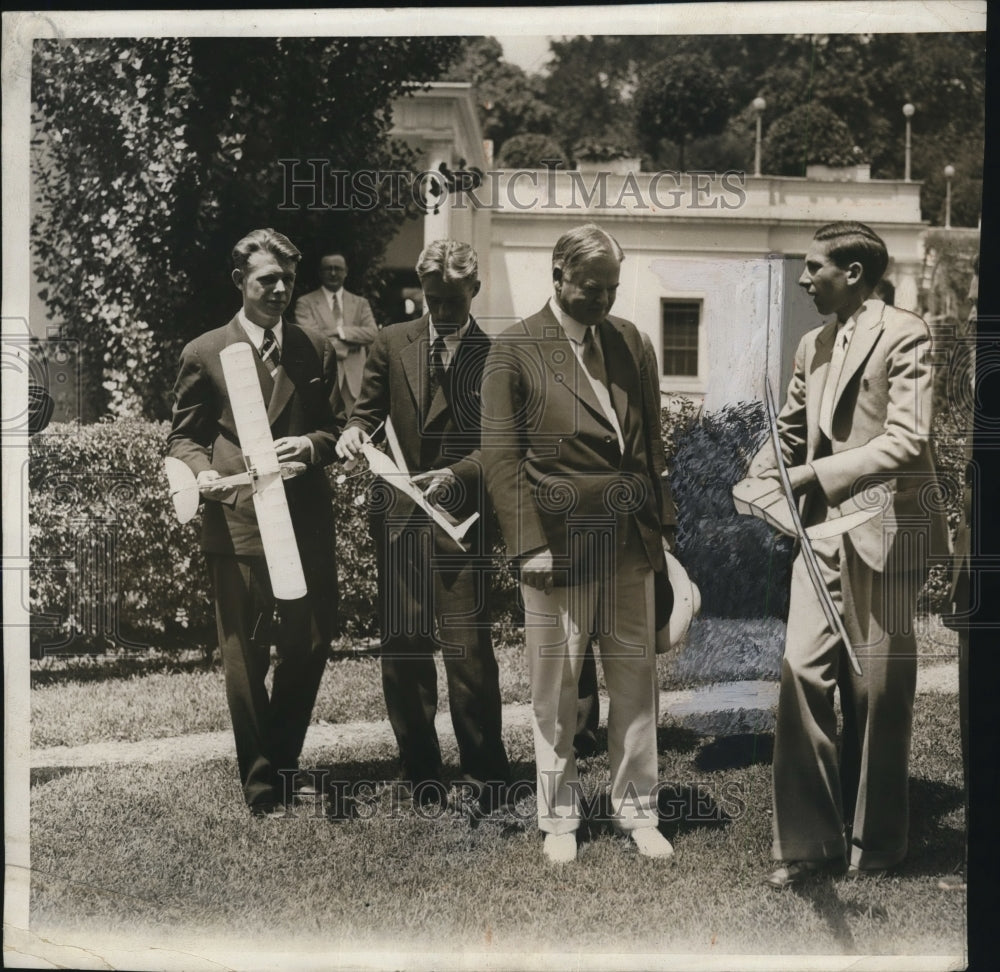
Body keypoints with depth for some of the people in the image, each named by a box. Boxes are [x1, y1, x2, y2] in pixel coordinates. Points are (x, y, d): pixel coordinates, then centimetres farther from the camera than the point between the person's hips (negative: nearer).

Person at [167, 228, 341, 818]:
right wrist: (203, 471, -14)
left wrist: (311, 444, -8)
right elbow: (184, 436, 7)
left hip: (308, 519, 3)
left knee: (311, 645, 7)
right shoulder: (205, 353, 5)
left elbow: (335, 427, 14)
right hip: (238, 521, -3)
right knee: (246, 655, 1)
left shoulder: (317, 351, 13)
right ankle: (262, 784, 15)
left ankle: (282, 762, 29)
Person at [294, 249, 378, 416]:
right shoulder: (305, 303, 6)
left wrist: (340, 331, -9)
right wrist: (353, 343, -6)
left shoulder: (360, 303, 17)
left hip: (354, 380, 3)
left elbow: (373, 333, 3)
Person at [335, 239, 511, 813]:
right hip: (399, 514, 4)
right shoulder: (393, 343, 9)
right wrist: (355, 431, -7)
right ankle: (421, 774, 21)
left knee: (469, 648, -5)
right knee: (403, 648, 7)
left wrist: (455, 473, -19)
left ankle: (486, 777, 11)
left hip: (461, 518, -3)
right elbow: (370, 409, 15)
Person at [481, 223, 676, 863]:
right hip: (559, 541, -4)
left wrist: (657, 523, 10)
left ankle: (637, 810, 24)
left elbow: (651, 439, 15)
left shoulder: (629, 340, 10)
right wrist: (530, 544, -11)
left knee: (637, 682, 10)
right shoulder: (517, 349, -4)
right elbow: (501, 455, -6)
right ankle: (559, 818, 22)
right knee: (555, 690, 6)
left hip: (631, 541, 4)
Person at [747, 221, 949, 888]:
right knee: (802, 676, -1)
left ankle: (874, 845, 21)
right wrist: (760, 475, 1)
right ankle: (809, 842, 8)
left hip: (884, 532, -6)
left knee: (877, 691, 4)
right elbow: (792, 430, 21)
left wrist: (814, 474, -20)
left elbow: (907, 442, -17)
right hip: (823, 532, 6)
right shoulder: (813, 346, 15)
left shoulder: (904, 335, -8)